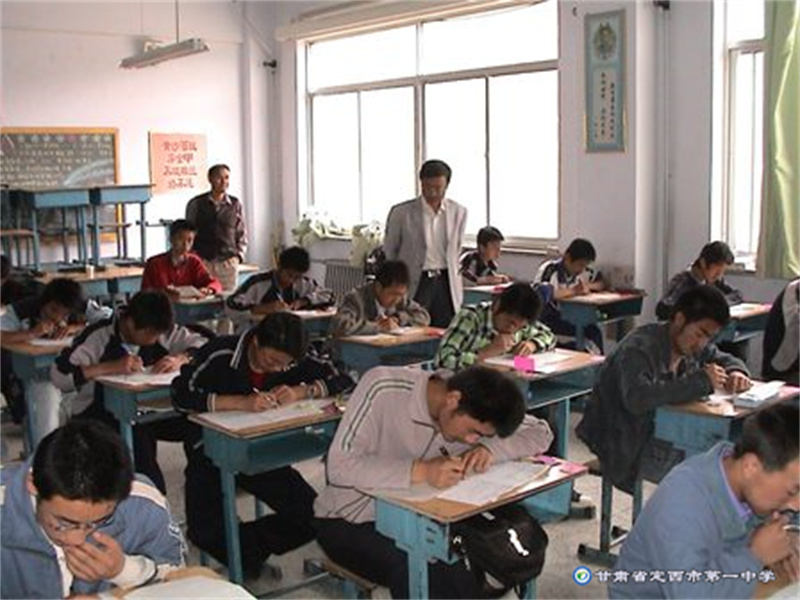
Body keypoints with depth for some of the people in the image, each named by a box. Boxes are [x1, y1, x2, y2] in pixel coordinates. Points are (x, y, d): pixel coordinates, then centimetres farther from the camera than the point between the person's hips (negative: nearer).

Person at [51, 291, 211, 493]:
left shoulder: (162, 333, -2)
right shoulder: (99, 336, -15)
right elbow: (59, 376, -24)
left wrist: (181, 359, -19)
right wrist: (111, 367, -34)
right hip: (99, 414, -4)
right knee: (137, 434, -37)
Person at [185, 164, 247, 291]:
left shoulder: (236, 205, 7)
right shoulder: (195, 204, 3)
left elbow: (242, 234, 13)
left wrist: (239, 255, 1)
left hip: (228, 262, 2)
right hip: (203, 261, -1)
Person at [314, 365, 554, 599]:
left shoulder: (475, 411, -9)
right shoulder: (383, 387, -25)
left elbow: (541, 432, -3)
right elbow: (339, 466, -31)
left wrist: (489, 448, -21)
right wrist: (420, 471, -40)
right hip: (349, 521, -4)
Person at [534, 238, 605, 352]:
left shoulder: (584, 270, 3)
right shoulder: (550, 269, -18)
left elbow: (603, 284, 13)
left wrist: (588, 286, -9)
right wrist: (573, 291, -26)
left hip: (569, 318, 7)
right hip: (546, 320, -7)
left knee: (594, 332, -18)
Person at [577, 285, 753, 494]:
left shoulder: (694, 347, 4)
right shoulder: (640, 348, -21)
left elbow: (725, 359, 24)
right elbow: (637, 399, -38)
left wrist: (736, 373, -3)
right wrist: (700, 381, -33)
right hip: (627, 446, -8)